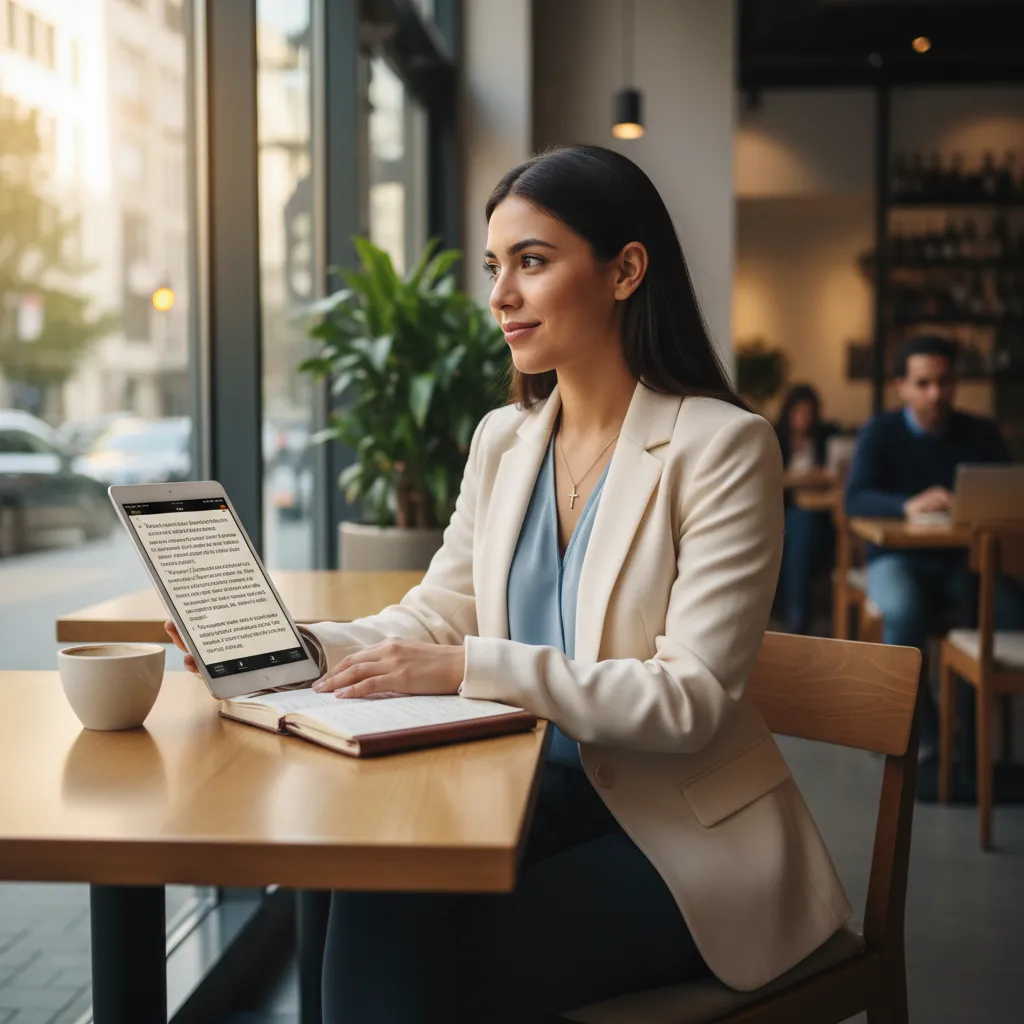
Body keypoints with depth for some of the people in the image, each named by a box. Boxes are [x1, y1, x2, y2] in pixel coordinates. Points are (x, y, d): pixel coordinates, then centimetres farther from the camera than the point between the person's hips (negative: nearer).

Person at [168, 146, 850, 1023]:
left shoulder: (724, 446, -12)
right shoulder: (505, 440, 9)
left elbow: (692, 698, -20)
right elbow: (431, 619, 7)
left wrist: (471, 669, -28)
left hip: (683, 834, -4)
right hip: (543, 798, 5)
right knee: (376, 893, -24)